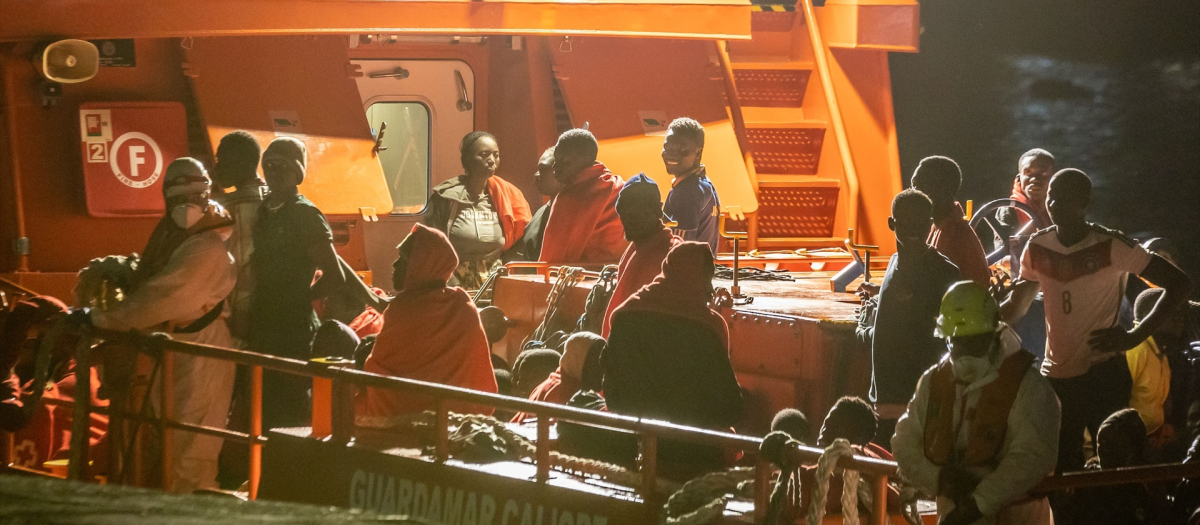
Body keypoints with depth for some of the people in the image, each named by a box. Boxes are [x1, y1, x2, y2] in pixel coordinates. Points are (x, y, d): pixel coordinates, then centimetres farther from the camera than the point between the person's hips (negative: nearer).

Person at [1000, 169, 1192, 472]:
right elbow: (1017, 305, 11)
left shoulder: (1111, 246, -11)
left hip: (1103, 373, -5)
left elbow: (1180, 285, -12)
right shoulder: (1038, 248, 4)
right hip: (1055, 375, 5)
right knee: (1061, 462, 8)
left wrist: (1134, 337, -18)